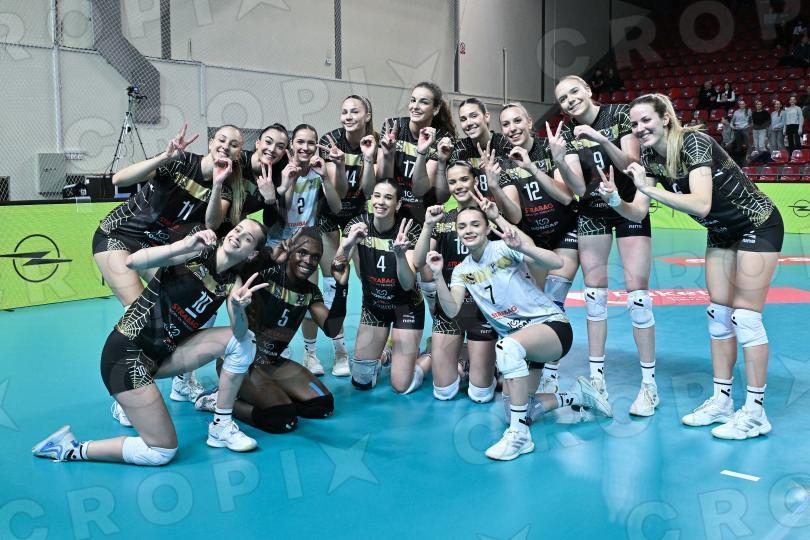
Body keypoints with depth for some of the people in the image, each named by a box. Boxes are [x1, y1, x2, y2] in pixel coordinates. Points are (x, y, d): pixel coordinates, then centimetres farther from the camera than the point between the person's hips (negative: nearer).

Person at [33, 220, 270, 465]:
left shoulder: (232, 282, 4)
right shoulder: (197, 253, -12)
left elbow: (240, 332, -12)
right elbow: (132, 262, -28)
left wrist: (239, 308, -33)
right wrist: (185, 246, -40)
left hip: (164, 353, 7)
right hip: (127, 353, -7)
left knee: (245, 340, -6)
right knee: (162, 452, -8)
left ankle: (221, 426, 4)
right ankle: (70, 449, 8)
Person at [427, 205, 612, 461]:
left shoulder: (504, 249, -10)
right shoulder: (462, 271, 7)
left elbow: (557, 263, -20)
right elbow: (452, 310, -7)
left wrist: (521, 247, -36)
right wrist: (438, 275, -19)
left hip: (551, 325, -7)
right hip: (517, 339, 7)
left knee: (508, 346, -39)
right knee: (516, 411, -3)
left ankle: (519, 434, -29)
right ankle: (576, 395, 23)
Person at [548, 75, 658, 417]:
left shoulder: (620, 115, -11)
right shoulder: (567, 132, -5)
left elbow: (631, 165, -19)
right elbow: (579, 188, -14)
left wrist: (602, 140, -33)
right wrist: (559, 161, -31)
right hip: (592, 212, 3)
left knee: (637, 290, -9)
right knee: (594, 291, 2)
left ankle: (649, 384, 0)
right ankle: (596, 379, 12)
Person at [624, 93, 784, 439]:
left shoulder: (694, 143, -27)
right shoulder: (650, 157, -5)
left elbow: (701, 204, -38)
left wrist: (648, 188, -39)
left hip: (758, 225, -8)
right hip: (721, 233, 8)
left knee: (745, 317, -8)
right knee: (719, 316, 7)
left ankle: (755, 413, 0)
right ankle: (721, 401, 16)